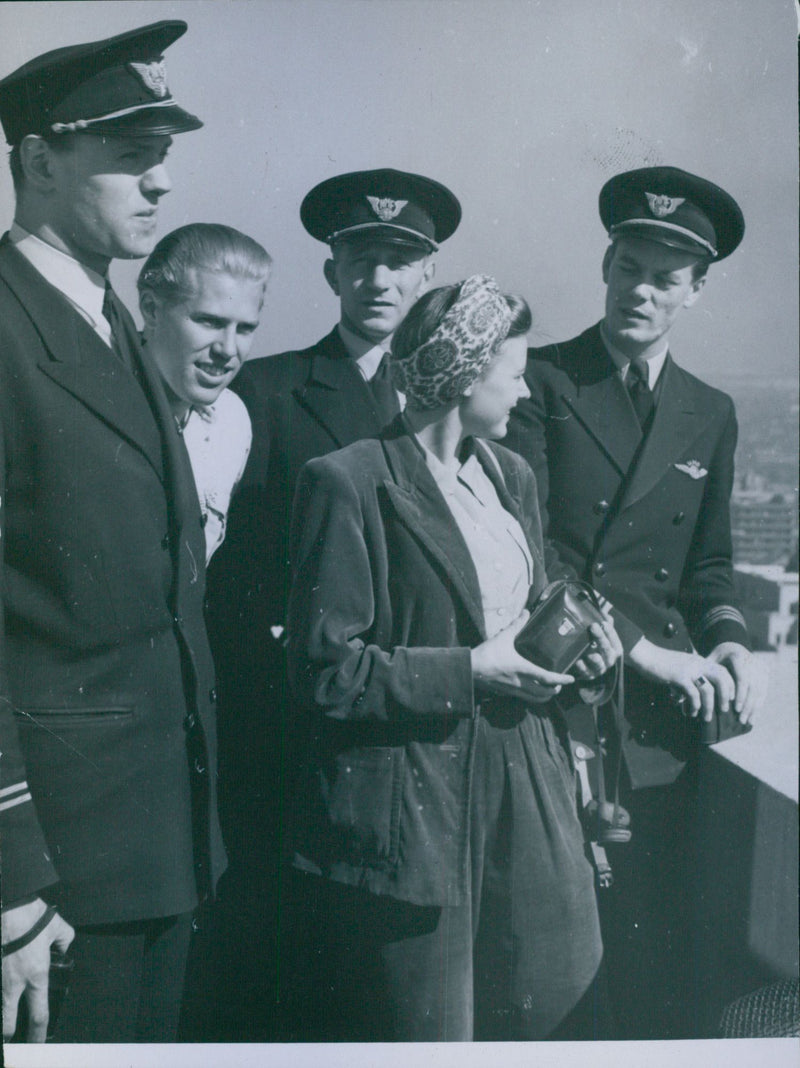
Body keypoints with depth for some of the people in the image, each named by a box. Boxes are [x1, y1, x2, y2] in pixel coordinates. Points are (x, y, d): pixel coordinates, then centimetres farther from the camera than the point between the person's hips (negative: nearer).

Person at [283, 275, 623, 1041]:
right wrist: (469, 672, -17)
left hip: (526, 800, 7)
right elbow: (326, 670, -14)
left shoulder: (511, 475, 13)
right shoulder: (349, 482, -12)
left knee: (553, 1006, 12)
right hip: (410, 813, -7)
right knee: (424, 1026, 5)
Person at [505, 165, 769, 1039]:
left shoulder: (711, 416, 16)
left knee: (651, 949, 6)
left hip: (656, 720, 4)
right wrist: (639, 646, -14)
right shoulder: (539, 382, 0)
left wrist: (728, 641, 0)